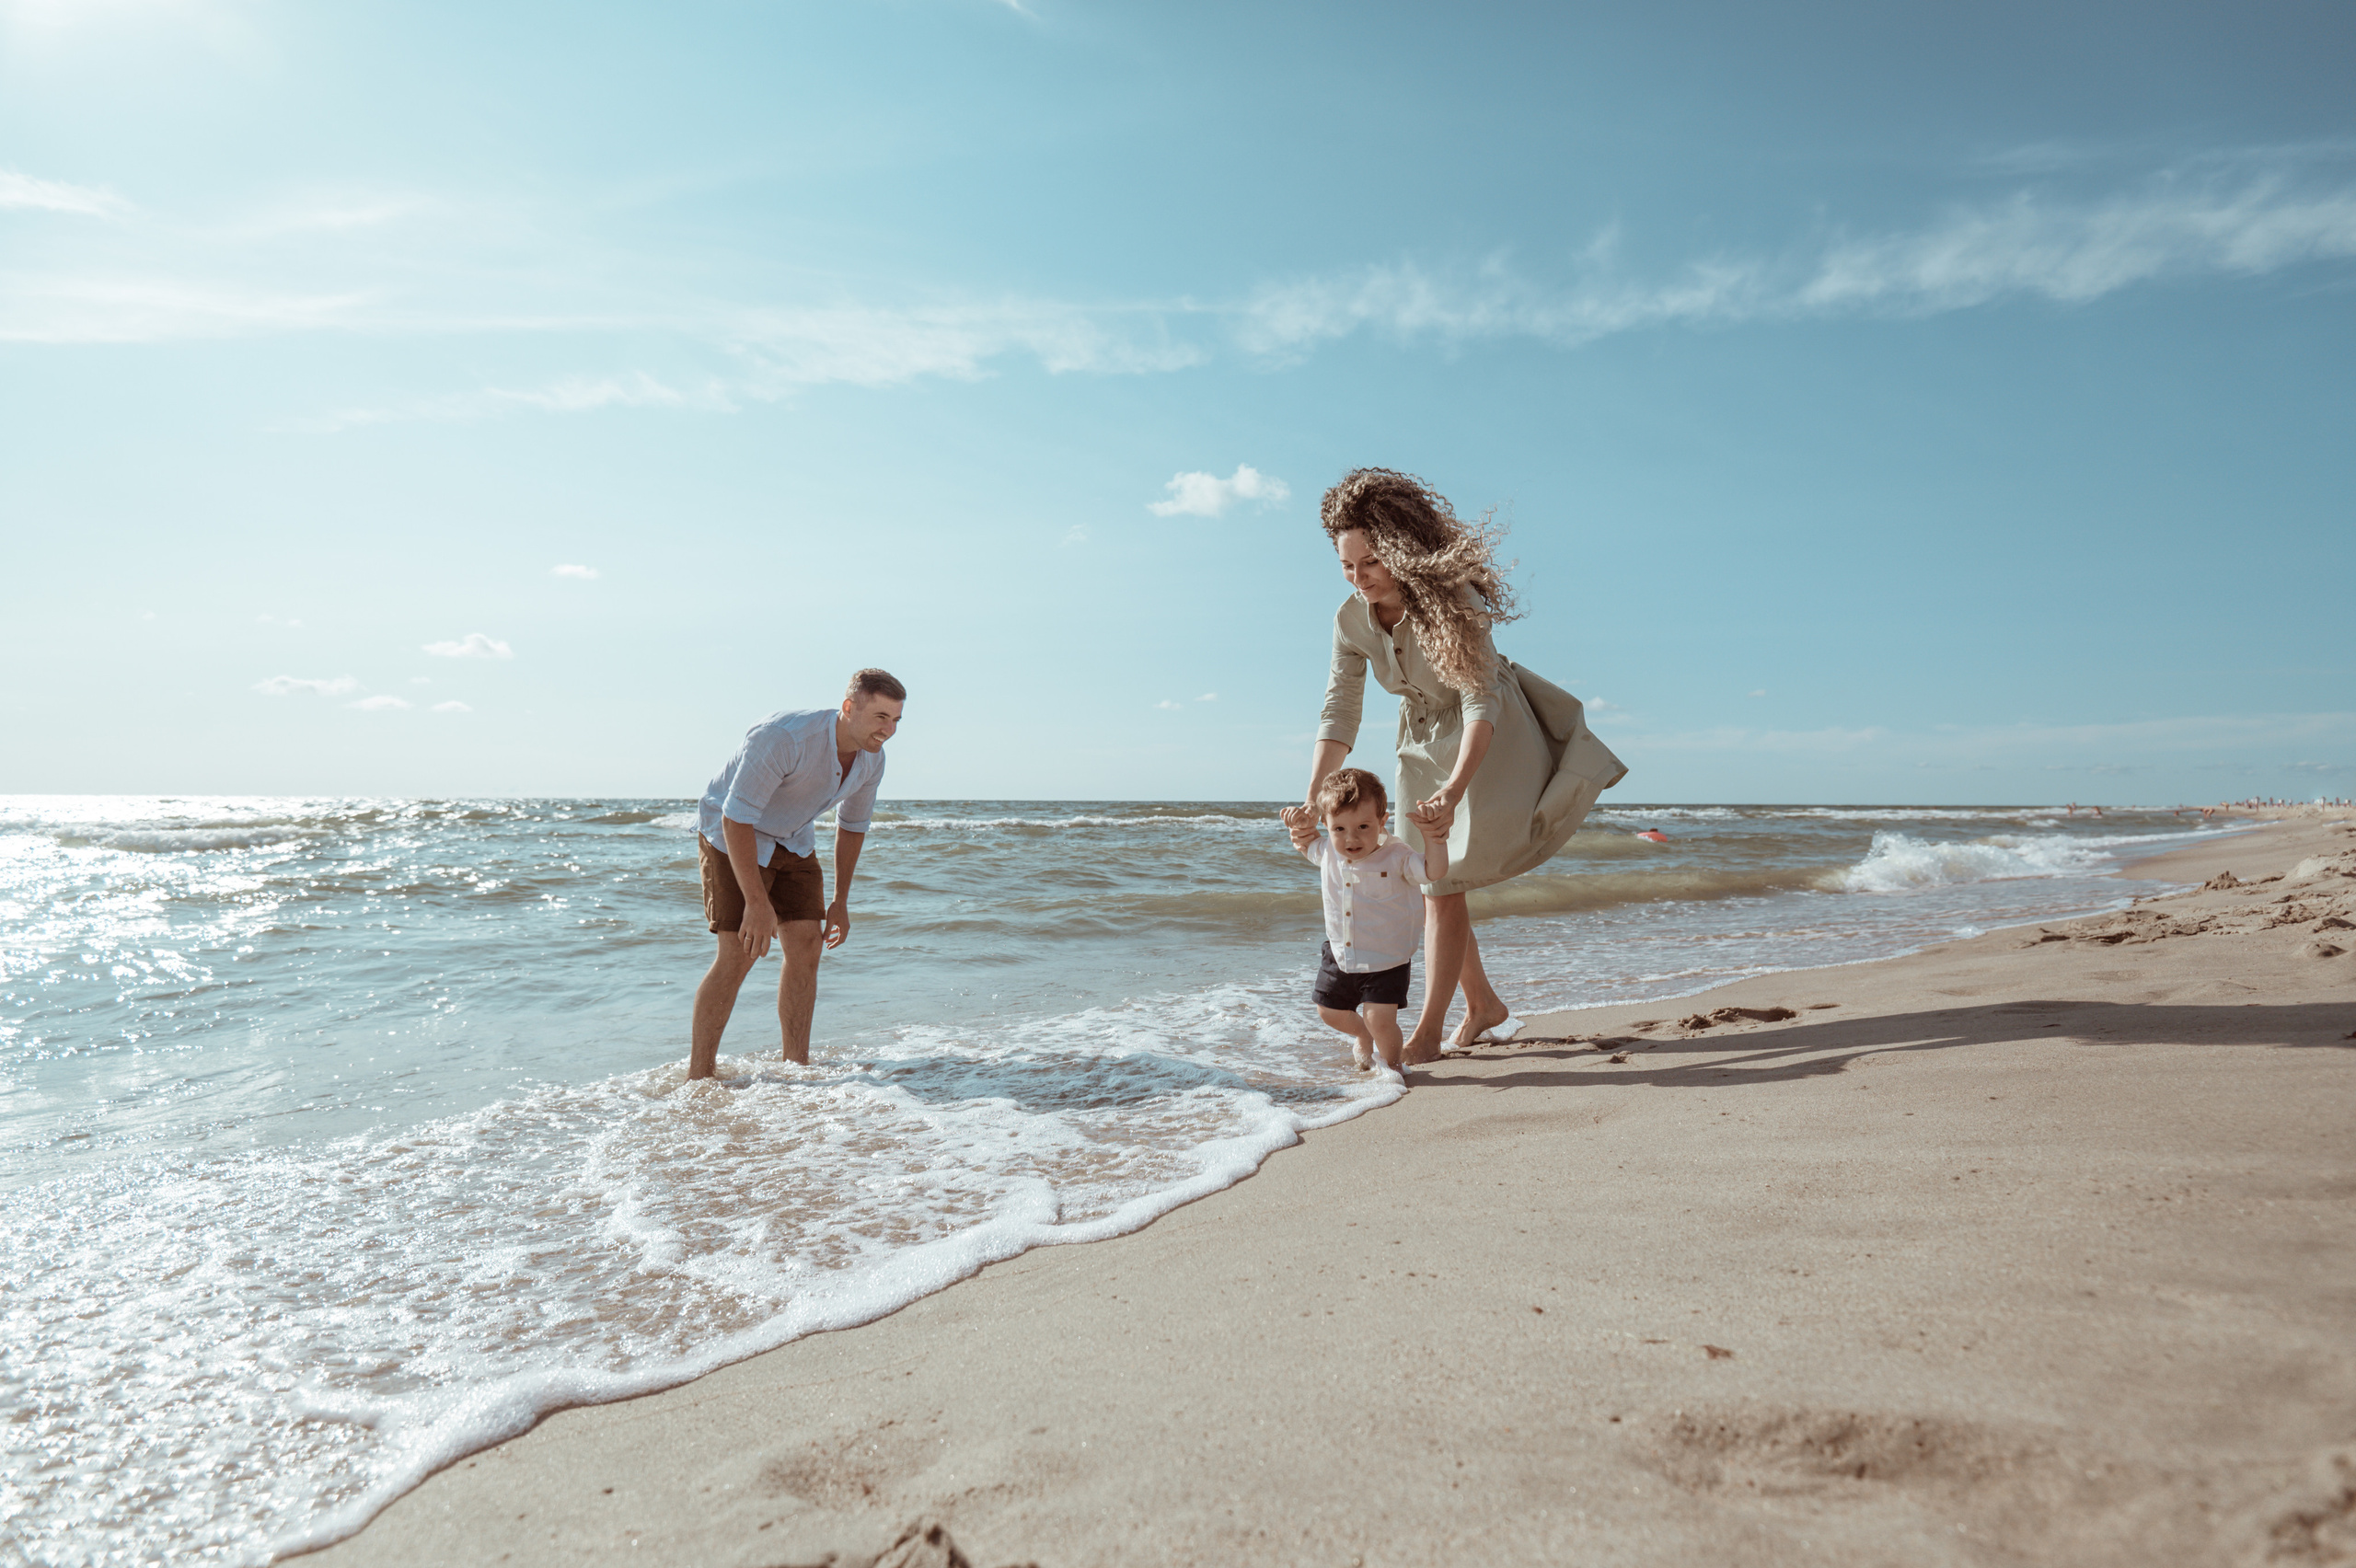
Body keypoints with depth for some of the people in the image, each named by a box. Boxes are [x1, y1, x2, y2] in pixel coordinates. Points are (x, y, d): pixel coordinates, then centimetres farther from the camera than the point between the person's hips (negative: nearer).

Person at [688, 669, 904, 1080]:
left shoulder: (871, 759, -10)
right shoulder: (785, 737, -35)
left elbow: (853, 825, 6)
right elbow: (736, 818, -32)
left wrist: (840, 902, 8)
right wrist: (756, 903, -32)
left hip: (793, 841, 7)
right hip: (731, 835, -6)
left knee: (806, 948, -2)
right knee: (740, 954, -13)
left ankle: (797, 1068, 9)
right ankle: (698, 1077, -1)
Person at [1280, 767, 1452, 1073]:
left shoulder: (1396, 857, -20)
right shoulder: (1326, 852, -7)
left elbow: (1434, 872, -29)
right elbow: (1303, 843, 14)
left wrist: (1433, 835, -39)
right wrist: (1301, 822, -5)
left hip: (1387, 960, -5)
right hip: (1339, 956, 5)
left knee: (1380, 1019, -12)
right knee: (1329, 1011, 19)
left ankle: (1392, 1063, 21)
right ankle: (1362, 1036, 53)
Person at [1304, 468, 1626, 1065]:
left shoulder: (1451, 601, -30)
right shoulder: (1351, 619, -14)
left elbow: (1481, 702, -35)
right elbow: (1339, 715, -14)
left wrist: (1454, 789, -49)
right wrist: (1312, 798, -27)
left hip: (1485, 738, -6)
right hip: (1422, 743, 6)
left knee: (1442, 883, -12)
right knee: (1431, 881, 9)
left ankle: (1427, 1031, -3)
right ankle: (1482, 1003, 27)